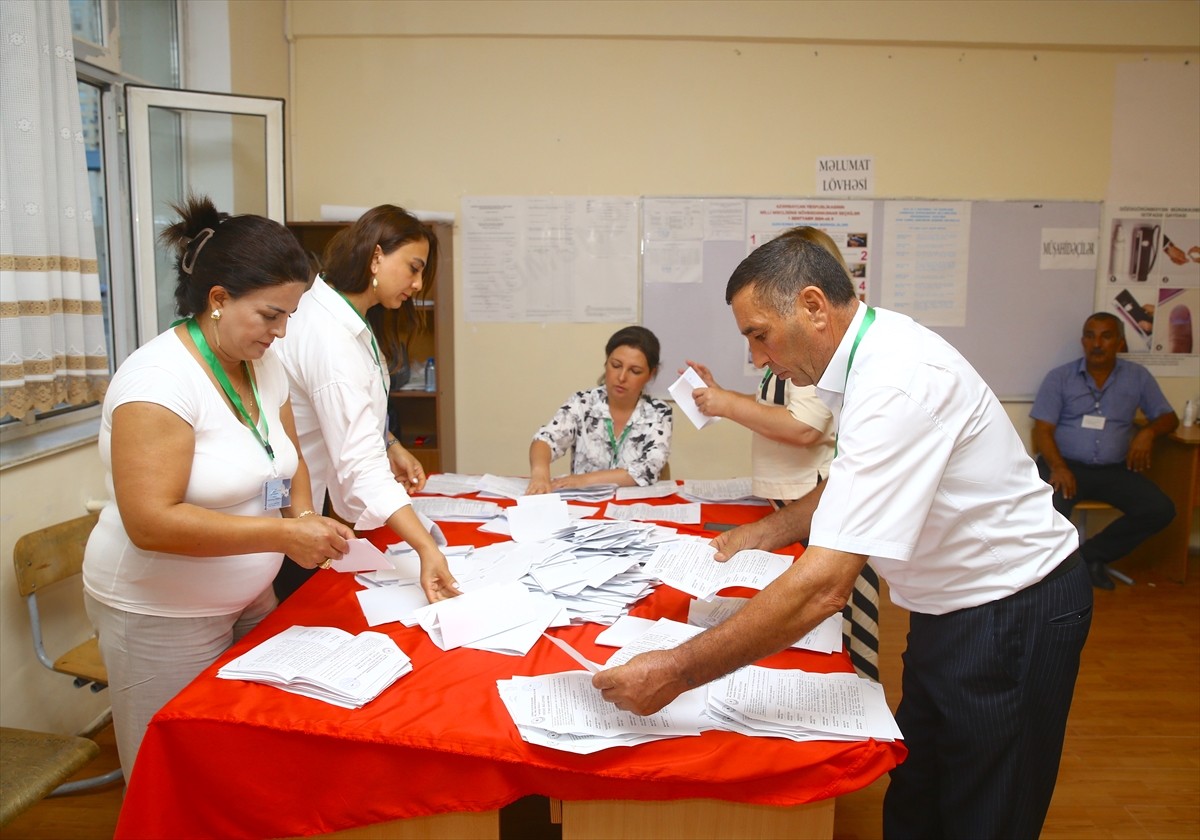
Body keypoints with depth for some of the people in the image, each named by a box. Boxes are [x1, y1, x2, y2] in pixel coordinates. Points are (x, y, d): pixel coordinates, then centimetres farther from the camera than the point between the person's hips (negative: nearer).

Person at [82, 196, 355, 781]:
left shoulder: (263, 365, 2)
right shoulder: (159, 379, -22)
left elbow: (288, 459, 14)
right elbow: (150, 522, -27)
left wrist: (303, 514, -6)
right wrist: (283, 534, -28)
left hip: (248, 598, 7)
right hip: (163, 616, -7)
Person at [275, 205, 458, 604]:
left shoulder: (349, 315, 1)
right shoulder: (328, 335, -31)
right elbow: (360, 463, -40)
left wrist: (391, 446, 1)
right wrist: (426, 549, -46)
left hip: (315, 503, 10)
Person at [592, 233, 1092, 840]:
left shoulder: (898, 382, -31)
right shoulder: (871, 355, 0)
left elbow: (823, 586, -36)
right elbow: (849, 484, 18)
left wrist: (676, 671, -34)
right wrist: (761, 533, 7)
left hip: (1011, 616, -9)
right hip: (958, 605, 9)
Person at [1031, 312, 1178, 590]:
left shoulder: (1137, 376, 9)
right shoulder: (1059, 377, 2)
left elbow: (1169, 418, 15)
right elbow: (1043, 430, -3)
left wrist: (1148, 431, -10)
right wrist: (1058, 467, -22)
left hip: (1114, 469, 3)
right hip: (1065, 464, -3)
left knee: (1161, 509, -19)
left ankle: (1091, 554, -2)